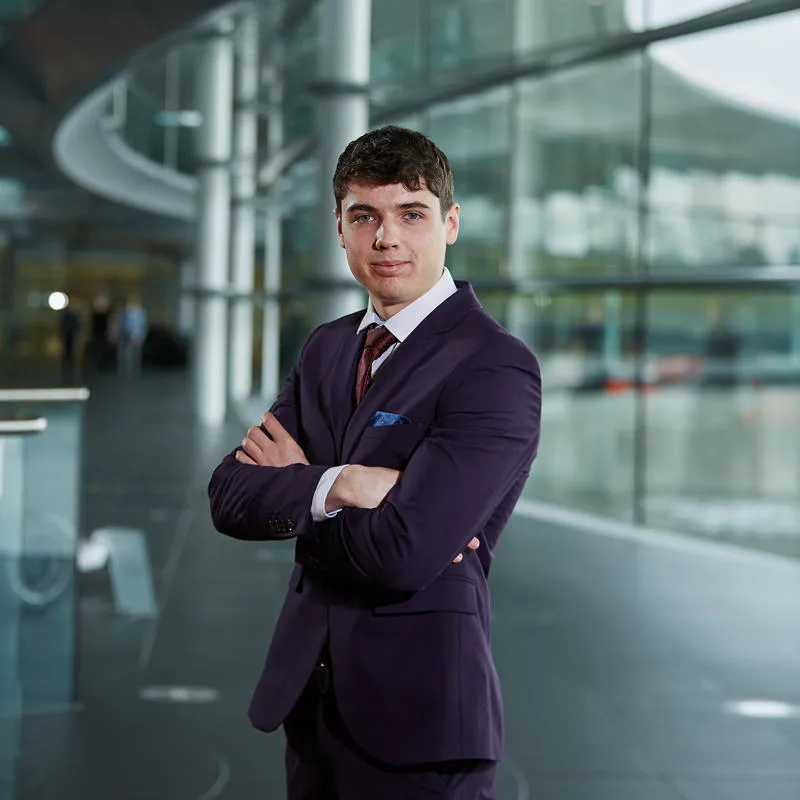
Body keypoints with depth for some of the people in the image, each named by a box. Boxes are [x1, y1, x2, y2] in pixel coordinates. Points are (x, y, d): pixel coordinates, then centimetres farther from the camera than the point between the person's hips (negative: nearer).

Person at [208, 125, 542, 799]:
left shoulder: (496, 368, -15)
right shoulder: (327, 348, 9)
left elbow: (399, 556, -24)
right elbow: (229, 496, 0)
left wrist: (287, 491, -7)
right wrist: (333, 486, -19)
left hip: (418, 718, -6)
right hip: (309, 695, 7)